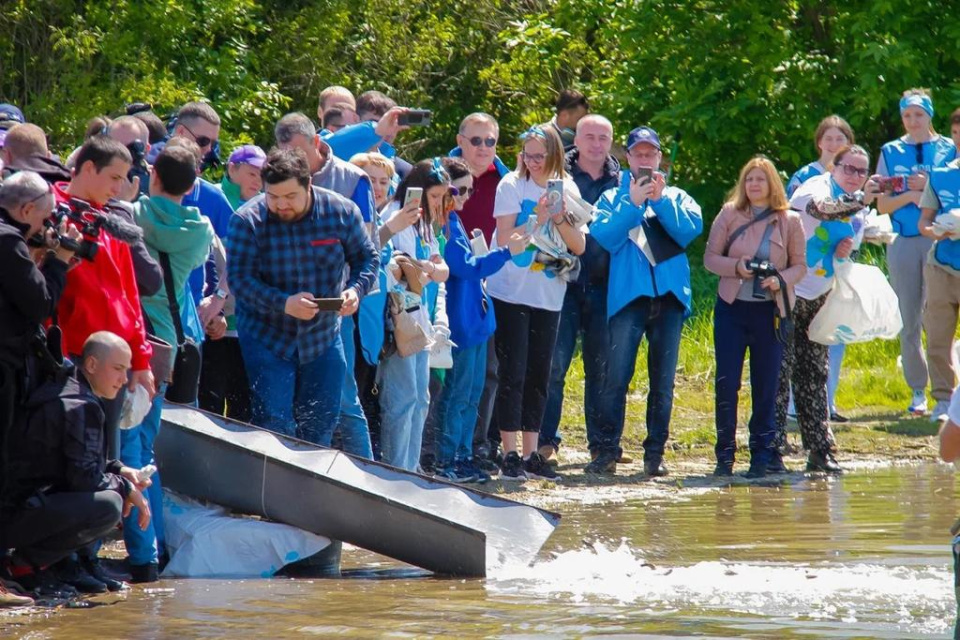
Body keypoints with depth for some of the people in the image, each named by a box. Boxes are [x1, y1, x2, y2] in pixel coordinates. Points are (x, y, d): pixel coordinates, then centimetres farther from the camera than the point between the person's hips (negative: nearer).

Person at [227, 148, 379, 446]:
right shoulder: (247, 221, -15)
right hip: (267, 338, -3)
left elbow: (367, 259, 2)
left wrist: (355, 290, -20)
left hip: (323, 336, 3)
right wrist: (283, 303, -33)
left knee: (321, 423, 10)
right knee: (274, 423, -10)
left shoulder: (342, 212, -9)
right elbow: (239, 278, -19)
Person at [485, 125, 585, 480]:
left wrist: (560, 218, -13)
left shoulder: (567, 190, 6)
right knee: (513, 374, -6)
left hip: (548, 295, 4)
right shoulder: (512, 185, -6)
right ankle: (510, 455, -4)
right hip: (511, 293, -4)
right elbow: (505, 240, -12)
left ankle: (531, 454, 13)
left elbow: (579, 246, 4)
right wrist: (539, 218, -22)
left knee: (539, 375, 8)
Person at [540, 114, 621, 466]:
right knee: (554, 363, -6)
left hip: (604, 286, 3)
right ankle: (546, 440, 0)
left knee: (602, 367, 7)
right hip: (565, 284, -3)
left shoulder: (621, 182, 11)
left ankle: (601, 442, 13)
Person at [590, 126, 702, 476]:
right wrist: (634, 203, -11)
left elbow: (691, 229, -2)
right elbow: (604, 236, -5)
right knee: (617, 377, -10)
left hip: (670, 293, 2)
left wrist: (660, 200, -8)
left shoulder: (676, 197, 16)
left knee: (663, 381, 4)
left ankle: (655, 453, 9)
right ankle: (607, 450, -7)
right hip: (628, 293, -2)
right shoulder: (613, 198, 12)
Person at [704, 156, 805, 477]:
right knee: (726, 384, -2)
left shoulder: (789, 221, 2)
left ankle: (762, 455, 9)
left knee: (766, 386, 2)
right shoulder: (729, 215, 3)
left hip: (770, 311, 0)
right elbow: (710, 257, 4)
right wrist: (736, 267, -15)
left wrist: (782, 280, -15)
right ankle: (725, 454, 6)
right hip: (731, 308, 0)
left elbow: (800, 265, 5)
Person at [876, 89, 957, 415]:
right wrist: (908, 195, -11)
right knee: (909, 321, 4)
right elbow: (882, 205, 7)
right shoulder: (891, 153, 10)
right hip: (903, 242, 2)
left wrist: (929, 187, -13)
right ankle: (918, 391, 11)